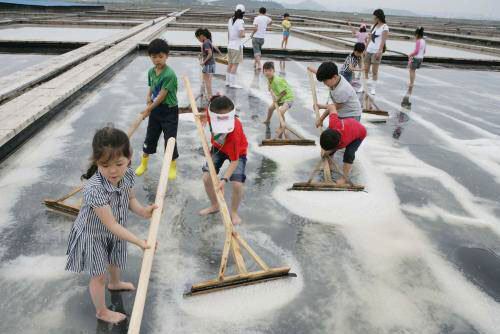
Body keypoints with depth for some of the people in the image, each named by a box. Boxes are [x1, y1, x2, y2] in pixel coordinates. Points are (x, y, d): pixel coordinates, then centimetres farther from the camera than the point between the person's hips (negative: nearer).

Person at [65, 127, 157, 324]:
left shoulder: (127, 174, -22)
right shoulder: (94, 189, -41)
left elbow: (130, 199, -3)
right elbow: (111, 224, -35)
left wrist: (142, 211, -23)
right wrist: (139, 242, -34)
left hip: (115, 232, 6)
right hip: (93, 235, -6)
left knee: (115, 260, 32)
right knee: (99, 276, 13)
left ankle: (115, 283, 65)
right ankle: (101, 312, 38)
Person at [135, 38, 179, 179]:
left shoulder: (169, 74, -23)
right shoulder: (151, 72, 1)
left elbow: (162, 96, -20)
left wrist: (148, 109, -12)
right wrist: (149, 98, -8)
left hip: (169, 111, -6)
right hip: (155, 110, 6)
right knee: (150, 137, 16)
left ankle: (172, 167, 25)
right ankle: (143, 164, 35)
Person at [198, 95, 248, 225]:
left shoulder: (234, 132, -43)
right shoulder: (212, 112, -31)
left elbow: (235, 160, -38)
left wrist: (224, 179, -45)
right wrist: (204, 115, -6)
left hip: (238, 152, -5)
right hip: (218, 147, 5)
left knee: (237, 184, -19)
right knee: (207, 178, -4)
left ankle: (234, 212, 10)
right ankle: (215, 205, 24)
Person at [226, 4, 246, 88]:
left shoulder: (230, 20, 8)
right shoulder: (240, 21, -13)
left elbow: (228, 34, 14)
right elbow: (241, 35, -22)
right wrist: (244, 34, 1)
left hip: (230, 45, 7)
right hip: (237, 45, -7)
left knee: (230, 63, 14)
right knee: (235, 64, -2)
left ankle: (228, 81, 20)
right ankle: (232, 83, -1)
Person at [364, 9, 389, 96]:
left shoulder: (384, 27, -5)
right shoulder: (373, 26, 15)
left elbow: (383, 41, -12)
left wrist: (379, 51, -20)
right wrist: (365, 49, 14)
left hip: (376, 51, -7)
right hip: (369, 50, 7)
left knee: (374, 71, -4)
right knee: (366, 69, 5)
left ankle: (373, 88, 3)